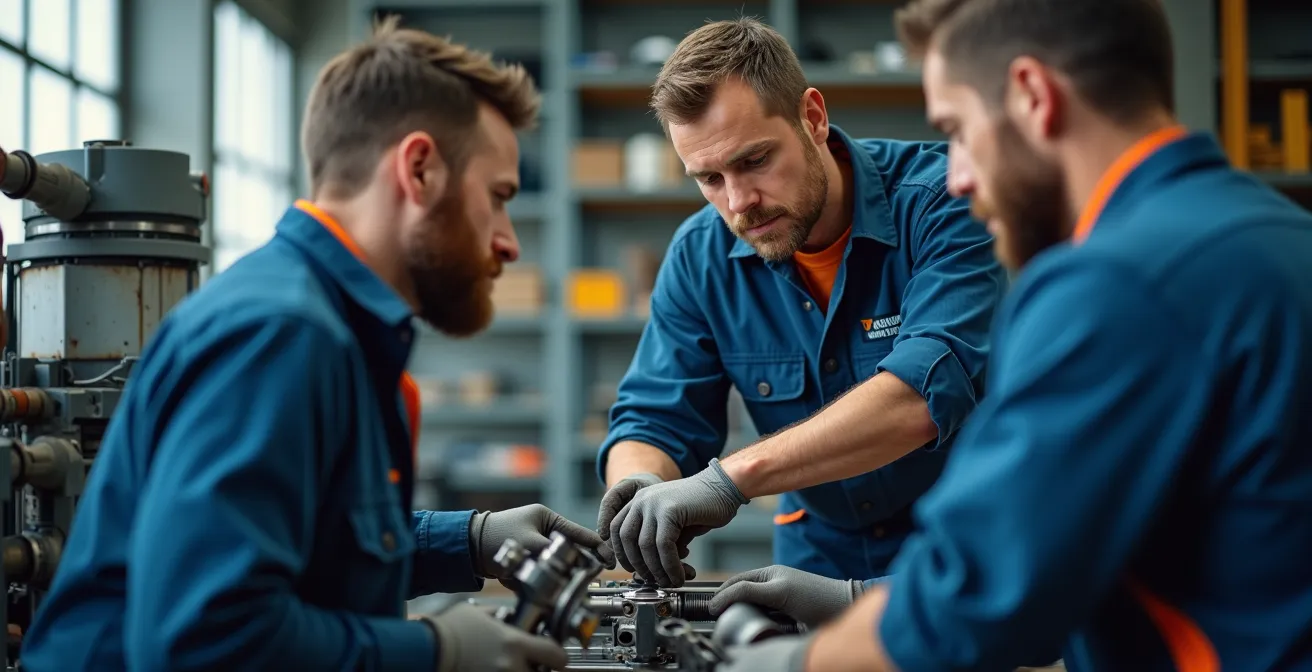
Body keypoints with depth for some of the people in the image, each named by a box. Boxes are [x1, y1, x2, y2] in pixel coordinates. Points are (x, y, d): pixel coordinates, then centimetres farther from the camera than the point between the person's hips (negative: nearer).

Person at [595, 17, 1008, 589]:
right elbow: (653, 420, 2)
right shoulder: (701, 256, -1)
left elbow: (927, 390, -28)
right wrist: (640, 491, -23)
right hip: (825, 560, 5)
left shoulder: (942, 197, -16)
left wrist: (732, 478, -36)